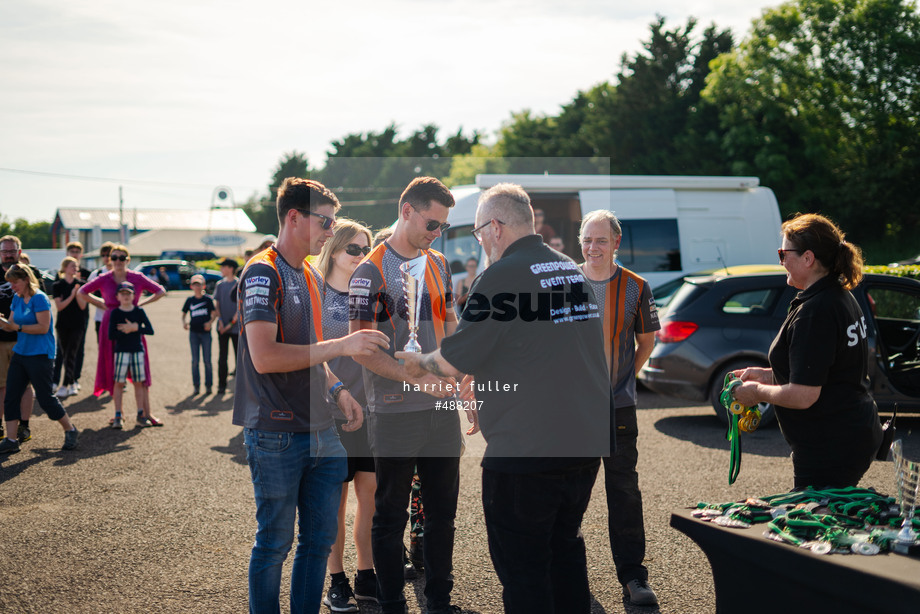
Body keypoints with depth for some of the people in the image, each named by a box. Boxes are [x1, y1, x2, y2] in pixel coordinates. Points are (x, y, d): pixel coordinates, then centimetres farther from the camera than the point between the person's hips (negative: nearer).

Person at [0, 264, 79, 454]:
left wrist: (19, 327, -19)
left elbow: (43, 327, -18)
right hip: (20, 353, 8)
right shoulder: (17, 299, 12)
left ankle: (71, 431, 14)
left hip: (40, 355, -8)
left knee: (45, 398, -3)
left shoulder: (39, 298, -12)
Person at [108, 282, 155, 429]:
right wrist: (129, 329, -13)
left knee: (139, 383, 5)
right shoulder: (115, 313, -1)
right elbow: (111, 335, -10)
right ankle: (117, 417, 3)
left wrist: (135, 328, -15)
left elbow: (150, 330, -5)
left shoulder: (139, 312, 4)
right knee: (119, 383, -1)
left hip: (137, 350, 2)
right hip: (121, 351, -2)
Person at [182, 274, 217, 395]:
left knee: (207, 360, 0)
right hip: (193, 332, 2)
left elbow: (214, 313, 0)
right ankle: (196, 385, 9)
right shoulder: (190, 300, 7)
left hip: (205, 332, -2)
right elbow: (184, 314, 14)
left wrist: (210, 322, -19)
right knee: (195, 360, 3)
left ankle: (208, 385, 8)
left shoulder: (208, 299, 0)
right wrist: (184, 323, -6)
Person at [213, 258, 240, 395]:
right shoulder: (219, 285, 10)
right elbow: (217, 305, 12)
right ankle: (222, 385, 10)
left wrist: (231, 323, -12)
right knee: (222, 357, 5)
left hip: (236, 326, -4)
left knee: (239, 356, 1)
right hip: (222, 327, 4)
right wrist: (220, 321, -3)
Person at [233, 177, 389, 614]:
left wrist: (337, 389, 9)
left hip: (319, 430, 8)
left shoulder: (312, 276, 15)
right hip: (276, 434, -8)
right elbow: (265, 357, -22)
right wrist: (340, 346, -21)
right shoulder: (263, 273, -12)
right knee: (275, 542, 2)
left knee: (320, 537, 12)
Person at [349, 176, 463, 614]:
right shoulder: (371, 271, -10)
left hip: (442, 407, 6)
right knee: (391, 516, 5)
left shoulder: (438, 264, 11)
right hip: (395, 413, -6)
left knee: (442, 511, 14)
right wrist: (417, 379, -22)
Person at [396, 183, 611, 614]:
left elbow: (454, 360, -11)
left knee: (521, 563, 2)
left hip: (526, 448, -8)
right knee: (566, 548, 20)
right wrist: (488, 381, 27)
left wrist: (420, 363, 9)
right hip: (588, 440, 8)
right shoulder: (572, 269, 11)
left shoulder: (502, 276, -14)